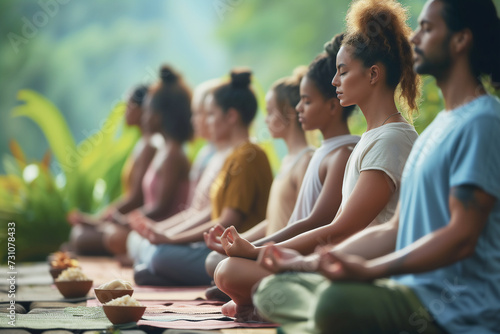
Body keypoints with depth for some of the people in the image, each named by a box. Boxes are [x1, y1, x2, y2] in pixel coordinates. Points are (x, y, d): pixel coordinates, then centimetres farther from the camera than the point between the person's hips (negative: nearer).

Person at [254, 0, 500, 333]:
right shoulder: (437, 127, 23)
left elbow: (462, 236, -19)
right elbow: (395, 230, 22)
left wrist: (369, 269, -28)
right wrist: (306, 262, 14)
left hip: (459, 307, -10)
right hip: (414, 289, 10)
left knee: (335, 301, -37)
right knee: (272, 289, 4)